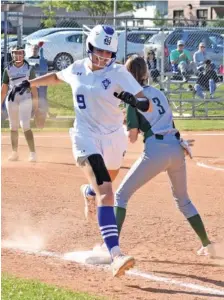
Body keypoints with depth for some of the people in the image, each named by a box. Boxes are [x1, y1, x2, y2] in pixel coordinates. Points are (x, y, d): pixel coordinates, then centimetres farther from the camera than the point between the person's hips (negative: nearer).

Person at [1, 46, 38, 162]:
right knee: (13, 126, 8)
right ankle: (14, 153, 17)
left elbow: (33, 87, 1)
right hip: (11, 99, 3)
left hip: (25, 99, -3)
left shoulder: (29, 69, 2)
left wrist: (35, 102, -5)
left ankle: (32, 152, -15)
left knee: (25, 125, -14)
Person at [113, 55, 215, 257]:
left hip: (155, 150, -6)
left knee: (122, 194, 4)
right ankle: (207, 244, 21)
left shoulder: (133, 98, -1)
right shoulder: (159, 93, 17)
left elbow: (133, 137, -2)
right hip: (177, 148, 6)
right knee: (183, 199, 24)